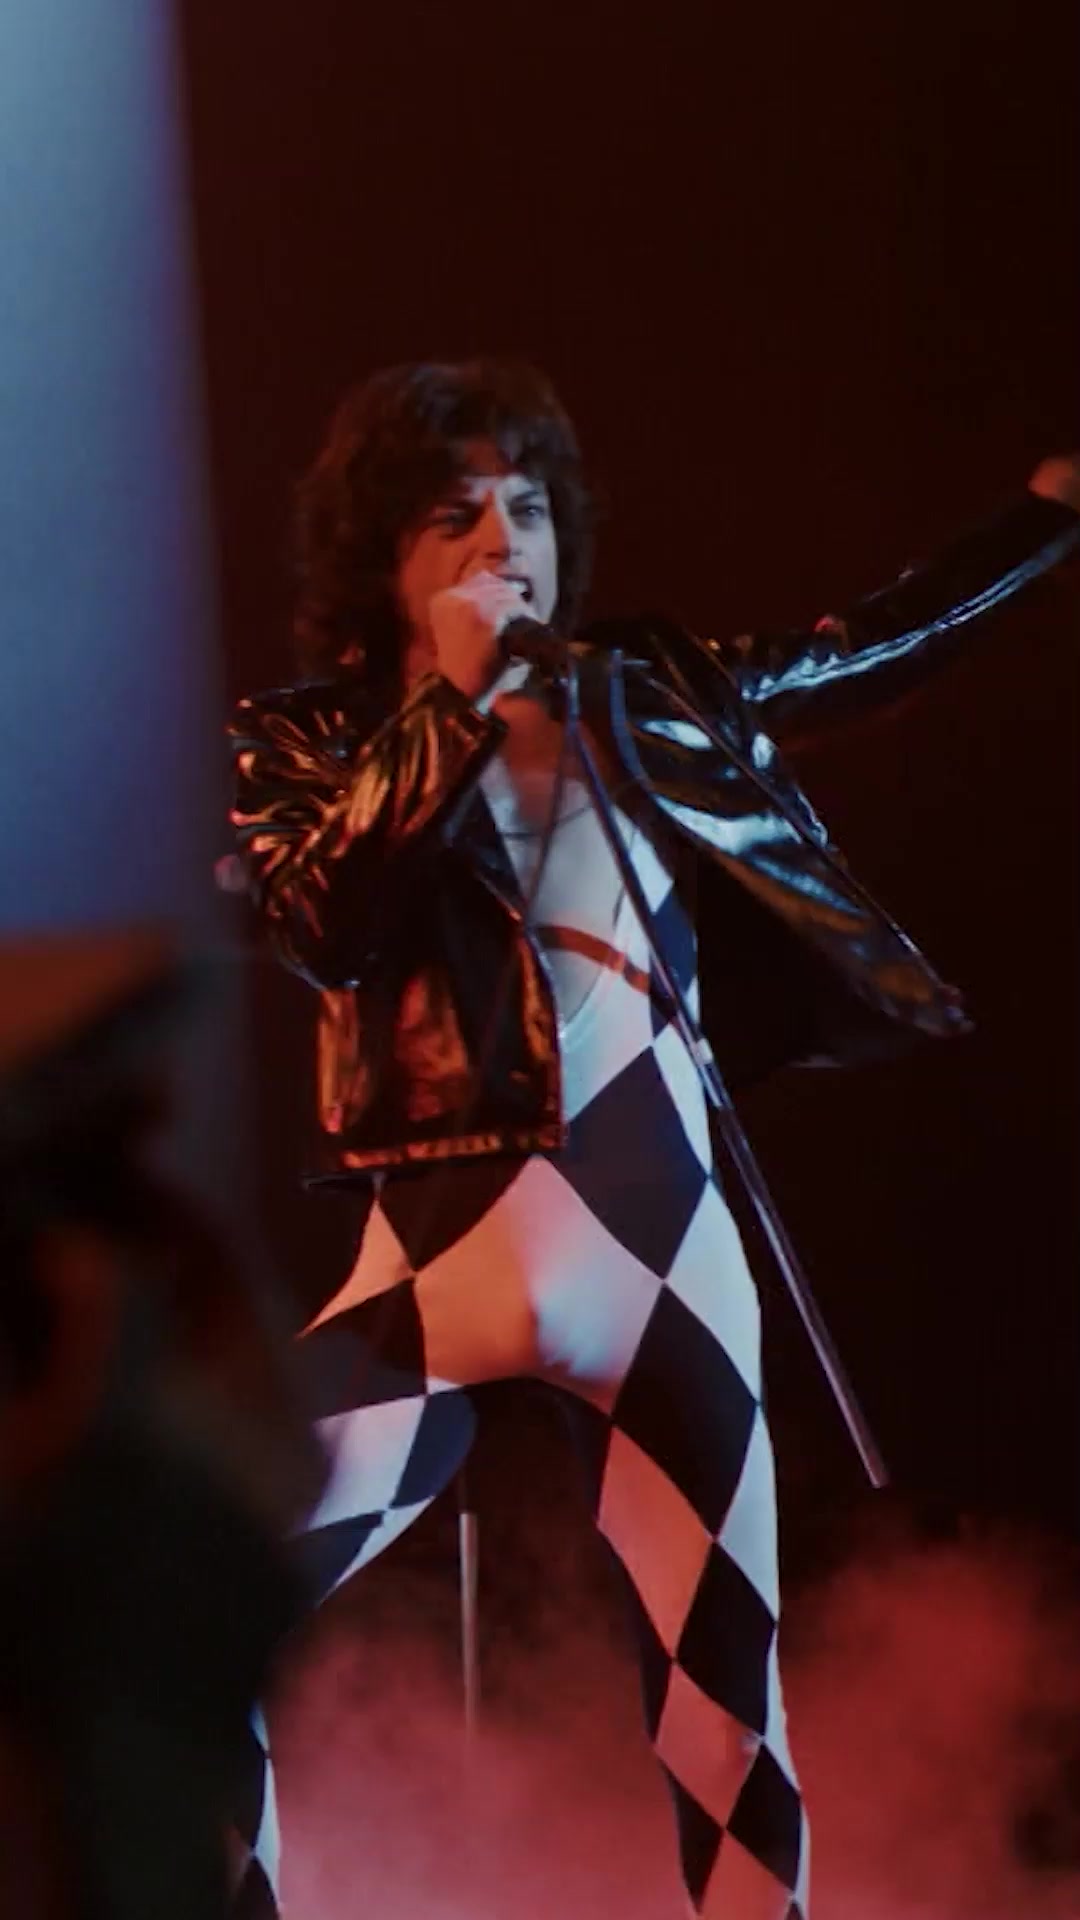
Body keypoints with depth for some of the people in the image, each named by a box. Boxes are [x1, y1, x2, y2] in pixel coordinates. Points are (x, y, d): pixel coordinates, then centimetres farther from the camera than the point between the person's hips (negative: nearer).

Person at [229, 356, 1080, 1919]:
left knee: (724, 1707, 3)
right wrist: (454, 699, -14)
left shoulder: (642, 701, 9)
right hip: (446, 1260, -2)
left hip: (660, 1259, 2)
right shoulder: (309, 741, 3)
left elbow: (874, 649, 20)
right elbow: (326, 927, -16)